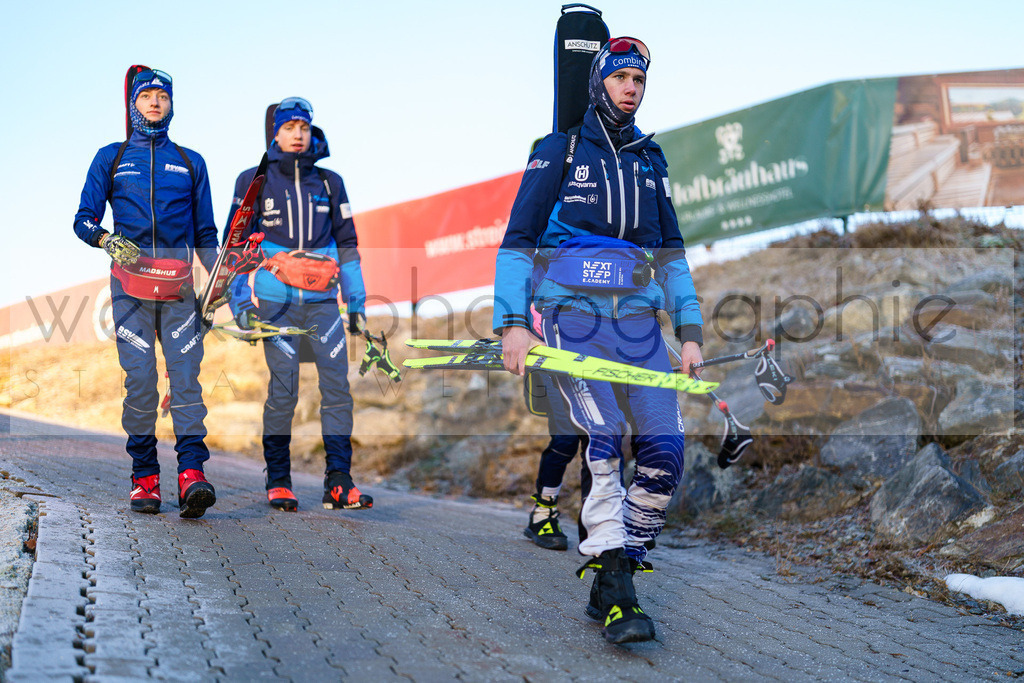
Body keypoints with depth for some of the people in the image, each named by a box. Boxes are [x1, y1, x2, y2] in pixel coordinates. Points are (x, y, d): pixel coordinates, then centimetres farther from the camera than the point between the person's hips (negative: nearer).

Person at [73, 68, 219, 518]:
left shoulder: (190, 162, 19)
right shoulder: (110, 158, 15)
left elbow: (205, 231, 20)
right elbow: (84, 220, 11)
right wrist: (108, 240, -11)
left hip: (180, 285, 1)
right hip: (131, 283, -1)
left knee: (186, 375, -12)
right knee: (139, 378, -7)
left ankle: (192, 474, -20)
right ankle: (144, 477, 0)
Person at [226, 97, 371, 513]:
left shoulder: (329, 183, 14)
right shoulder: (254, 181, 7)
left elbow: (347, 244, 17)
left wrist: (356, 303, 12)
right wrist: (241, 303, -2)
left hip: (323, 300, 3)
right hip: (276, 302, -2)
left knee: (337, 385, -7)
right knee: (283, 390, -6)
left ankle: (338, 483, -4)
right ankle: (278, 482, 5)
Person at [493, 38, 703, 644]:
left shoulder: (651, 162, 20)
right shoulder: (559, 151, 6)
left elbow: (672, 252, 22)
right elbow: (517, 242, 1)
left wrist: (690, 331, 11)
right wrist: (513, 322, -12)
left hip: (638, 321, 5)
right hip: (573, 316, -4)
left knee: (665, 451, -9)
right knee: (603, 440, -22)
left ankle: (614, 579, 3)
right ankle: (616, 594, -21)